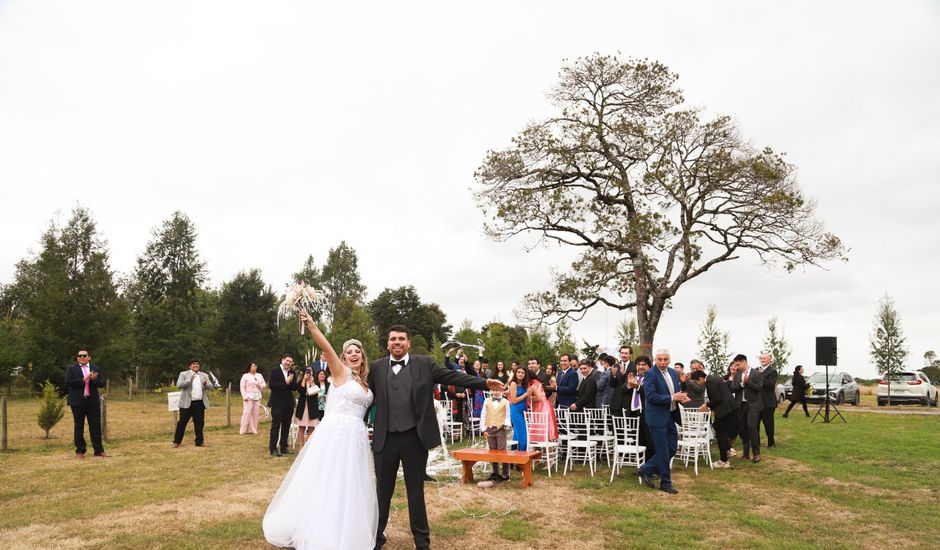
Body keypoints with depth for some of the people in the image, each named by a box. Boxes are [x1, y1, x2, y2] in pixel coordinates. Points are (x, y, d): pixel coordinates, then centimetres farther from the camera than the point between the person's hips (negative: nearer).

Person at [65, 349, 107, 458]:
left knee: (96, 426, 3)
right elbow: (68, 382, -11)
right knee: (79, 427, 4)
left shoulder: (95, 368, 10)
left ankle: (99, 450, 8)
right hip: (77, 402, -2)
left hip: (93, 401, 2)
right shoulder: (71, 368, 3)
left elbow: (102, 383, 5)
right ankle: (80, 451, 13)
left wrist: (95, 379, -15)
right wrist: (83, 379, -18)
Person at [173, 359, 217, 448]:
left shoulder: (204, 375, 14)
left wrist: (206, 383, -16)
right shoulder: (183, 374, 4)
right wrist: (189, 380, -23)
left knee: (200, 423, 6)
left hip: (200, 403, 3)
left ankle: (199, 441, 14)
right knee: (182, 422, 1)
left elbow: (211, 387, 7)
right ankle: (177, 441, 11)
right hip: (187, 403, -3)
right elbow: (178, 385, -10)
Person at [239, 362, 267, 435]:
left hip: (257, 397, 4)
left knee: (255, 414, 3)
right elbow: (242, 387, -2)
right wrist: (245, 396, -11)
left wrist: (260, 385, -5)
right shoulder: (245, 376, 1)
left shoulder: (259, 376, 14)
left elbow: (264, 385, 17)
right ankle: (242, 430, -3)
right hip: (249, 397, -4)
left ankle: (253, 430, 10)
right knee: (247, 413, -9)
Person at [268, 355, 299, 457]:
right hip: (277, 402, -5)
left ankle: (284, 447, 20)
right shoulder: (274, 371, -5)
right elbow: (271, 385, -17)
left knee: (286, 426, 10)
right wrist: (285, 383, -19)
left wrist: (291, 381, -14)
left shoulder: (292, 372, 10)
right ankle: (273, 449, 2)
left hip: (289, 403, 5)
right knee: (276, 426, -2)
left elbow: (295, 388, 5)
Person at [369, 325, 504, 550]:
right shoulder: (376, 368, 3)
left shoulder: (424, 364, 0)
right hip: (385, 439, 1)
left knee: (416, 491, 11)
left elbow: (453, 377, -6)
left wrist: (484, 383, -15)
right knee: (383, 491, 13)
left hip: (414, 438, -1)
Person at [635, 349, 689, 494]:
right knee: (663, 452, 1)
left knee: (672, 449, 12)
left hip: (671, 416, 8)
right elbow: (651, 396, -22)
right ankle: (665, 483, 14)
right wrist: (672, 398, -22)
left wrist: (682, 397, -6)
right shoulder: (651, 375, -15)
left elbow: (677, 391, 17)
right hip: (658, 417, -8)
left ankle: (645, 470, 23)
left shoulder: (672, 373, 9)